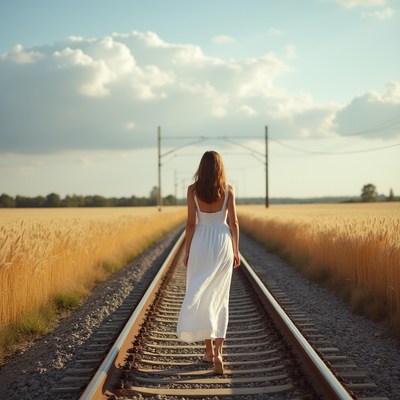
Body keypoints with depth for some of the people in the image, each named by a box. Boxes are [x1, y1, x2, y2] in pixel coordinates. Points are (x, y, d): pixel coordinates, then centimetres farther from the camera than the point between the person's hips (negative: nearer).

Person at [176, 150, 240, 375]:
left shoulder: (193, 190, -4)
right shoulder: (228, 190, -2)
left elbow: (191, 223, -4)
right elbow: (234, 223, -1)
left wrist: (187, 252, 4)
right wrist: (236, 251, 8)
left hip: (200, 243, -1)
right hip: (223, 243, 1)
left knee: (200, 297, 9)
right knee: (220, 298, 8)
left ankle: (209, 349, 9)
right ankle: (218, 350, -4)